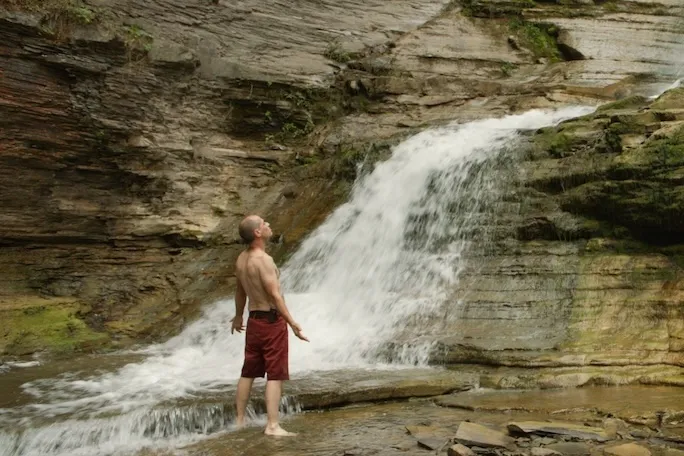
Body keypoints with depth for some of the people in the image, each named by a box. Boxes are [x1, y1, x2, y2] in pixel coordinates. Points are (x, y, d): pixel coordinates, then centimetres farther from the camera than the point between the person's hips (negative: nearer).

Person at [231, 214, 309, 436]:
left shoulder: (241, 259, 7)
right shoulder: (263, 259, -18)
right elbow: (275, 294, -22)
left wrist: (238, 316, 31)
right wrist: (292, 322, -22)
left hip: (254, 319, 8)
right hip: (272, 320, -8)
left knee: (248, 373, 15)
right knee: (275, 375, -4)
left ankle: (240, 420, 23)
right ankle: (272, 426, -5)